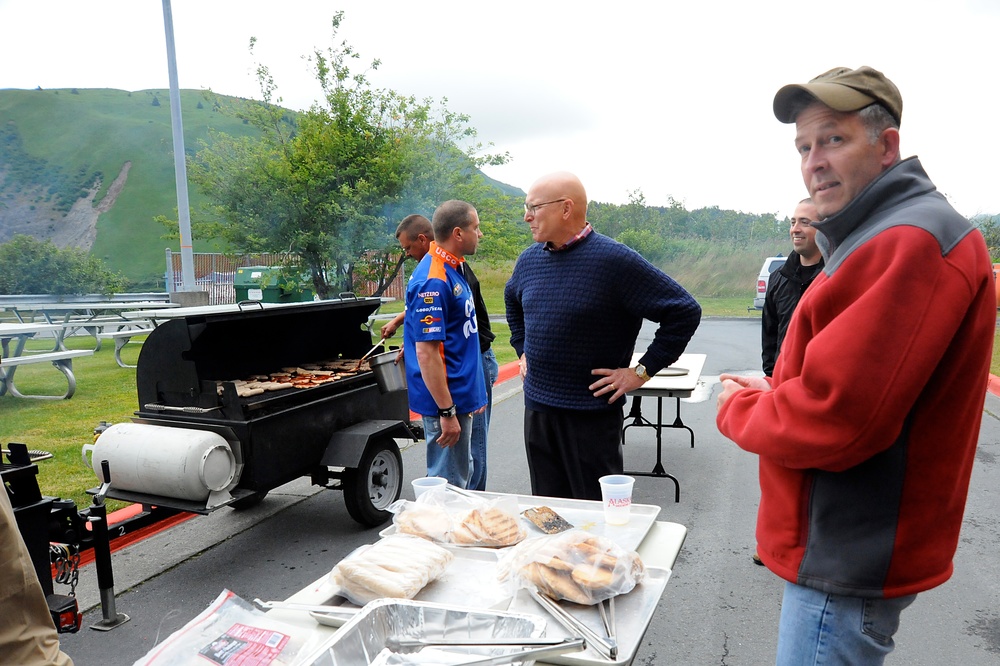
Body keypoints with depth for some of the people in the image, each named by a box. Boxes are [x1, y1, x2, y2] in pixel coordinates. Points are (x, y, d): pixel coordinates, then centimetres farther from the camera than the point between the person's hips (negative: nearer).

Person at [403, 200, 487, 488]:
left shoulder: (451, 269, 10)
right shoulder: (433, 280, -22)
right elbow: (426, 352, -25)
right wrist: (447, 412, -23)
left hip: (460, 396, 10)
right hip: (446, 400, -10)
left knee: (461, 476, 22)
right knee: (449, 485, 1)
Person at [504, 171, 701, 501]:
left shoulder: (614, 260, -16)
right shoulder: (529, 259, 6)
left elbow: (685, 312, -15)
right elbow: (512, 300, 29)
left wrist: (642, 371, -14)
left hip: (593, 414, -6)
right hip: (536, 409, 6)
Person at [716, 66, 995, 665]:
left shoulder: (911, 243, -23)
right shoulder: (880, 235, 13)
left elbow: (836, 419, -28)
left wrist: (739, 408, -10)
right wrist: (775, 392, 4)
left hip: (850, 564, -10)